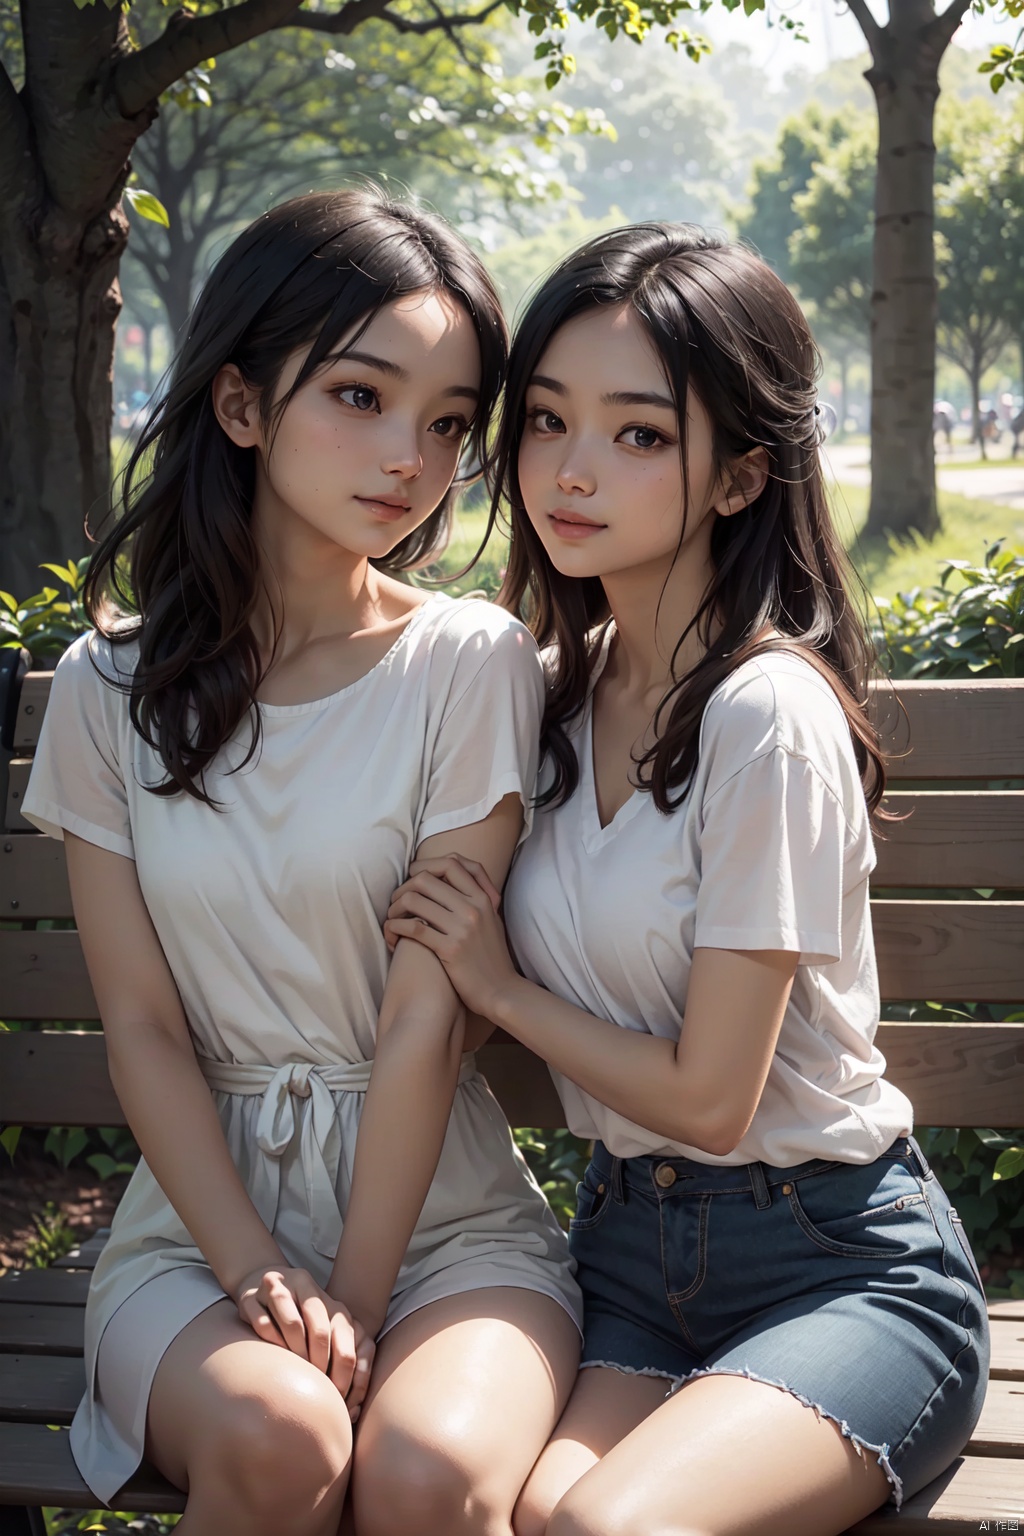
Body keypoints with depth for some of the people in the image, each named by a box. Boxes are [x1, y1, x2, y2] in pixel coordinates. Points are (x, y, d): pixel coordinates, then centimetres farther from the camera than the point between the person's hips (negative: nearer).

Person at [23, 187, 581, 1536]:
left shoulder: (473, 665, -5)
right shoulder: (109, 688, 2)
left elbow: (427, 1020, -9)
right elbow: (142, 1023, 0)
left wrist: (352, 1301, -13)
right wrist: (259, 1276, -12)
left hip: (445, 1214, -1)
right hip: (203, 1212, 2)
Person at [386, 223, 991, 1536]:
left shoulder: (768, 716, -17)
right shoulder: (558, 690, 6)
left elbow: (708, 1096, -14)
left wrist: (499, 985, -4)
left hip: (839, 1267, -4)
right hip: (627, 1247, 5)